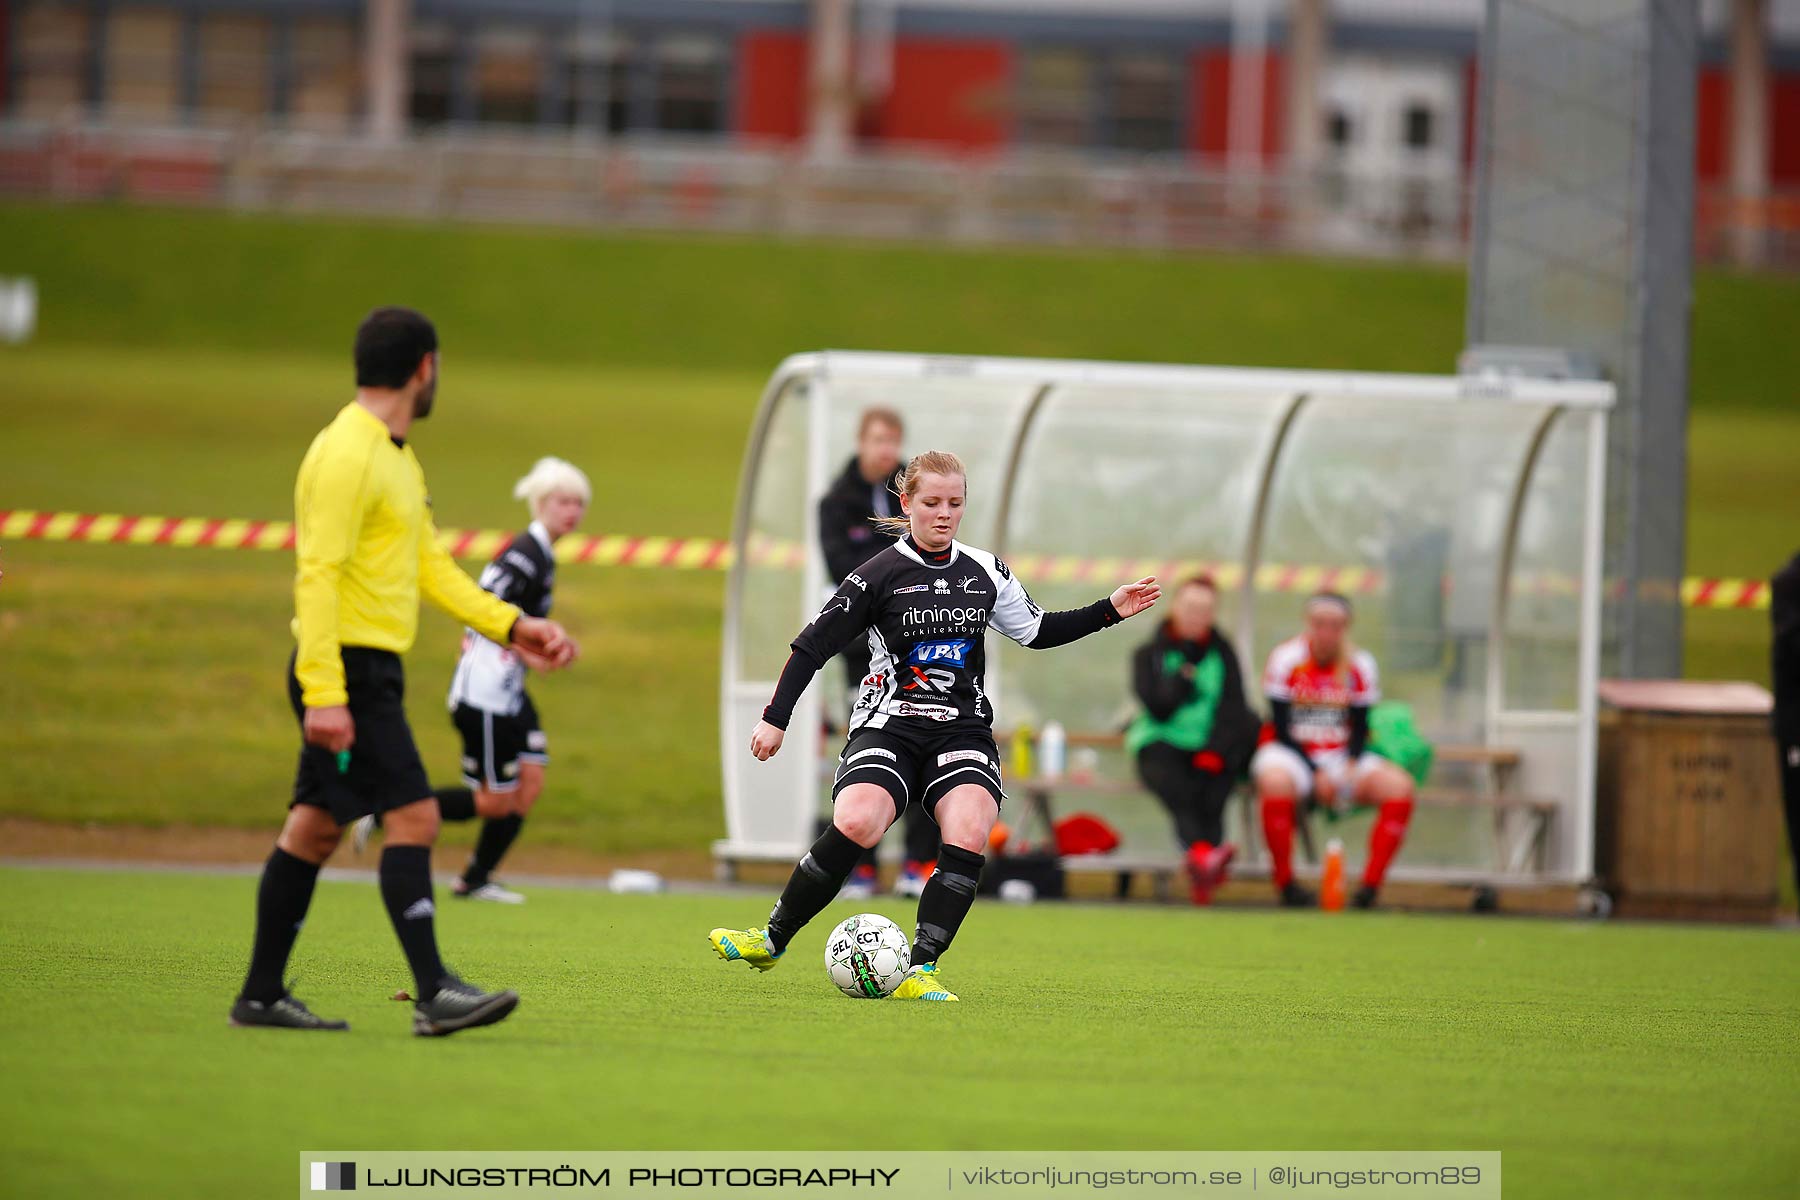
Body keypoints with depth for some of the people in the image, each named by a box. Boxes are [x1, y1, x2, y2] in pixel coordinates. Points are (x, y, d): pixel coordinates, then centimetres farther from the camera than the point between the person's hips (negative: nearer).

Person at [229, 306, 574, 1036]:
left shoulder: (394, 457, 17)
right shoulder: (347, 456, -15)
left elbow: (430, 564, 23)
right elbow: (317, 576, -20)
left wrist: (511, 625, 15)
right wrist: (324, 694, -25)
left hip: (371, 672, 10)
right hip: (349, 667, -10)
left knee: (316, 828, 11)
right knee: (412, 816, -14)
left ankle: (262, 996, 15)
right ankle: (434, 995, -16)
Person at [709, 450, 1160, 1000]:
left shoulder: (984, 572, 11)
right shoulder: (880, 574, -2)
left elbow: (1037, 630, 24)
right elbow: (812, 646, 1)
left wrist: (1110, 611, 16)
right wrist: (775, 719, -3)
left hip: (963, 730, 3)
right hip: (888, 727, -3)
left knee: (969, 836, -26)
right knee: (855, 824, -30)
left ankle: (919, 972, -22)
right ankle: (772, 942, -11)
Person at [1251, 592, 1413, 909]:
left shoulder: (1360, 666, 3)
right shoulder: (1286, 659, -7)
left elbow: (1360, 729, 4)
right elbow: (1282, 728, -9)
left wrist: (1350, 769, -17)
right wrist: (1316, 775, -19)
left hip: (1341, 756, 4)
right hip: (1292, 753, -4)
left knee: (1399, 786, -22)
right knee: (1275, 781, -40)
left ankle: (1370, 884, -21)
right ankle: (1285, 882, -26)